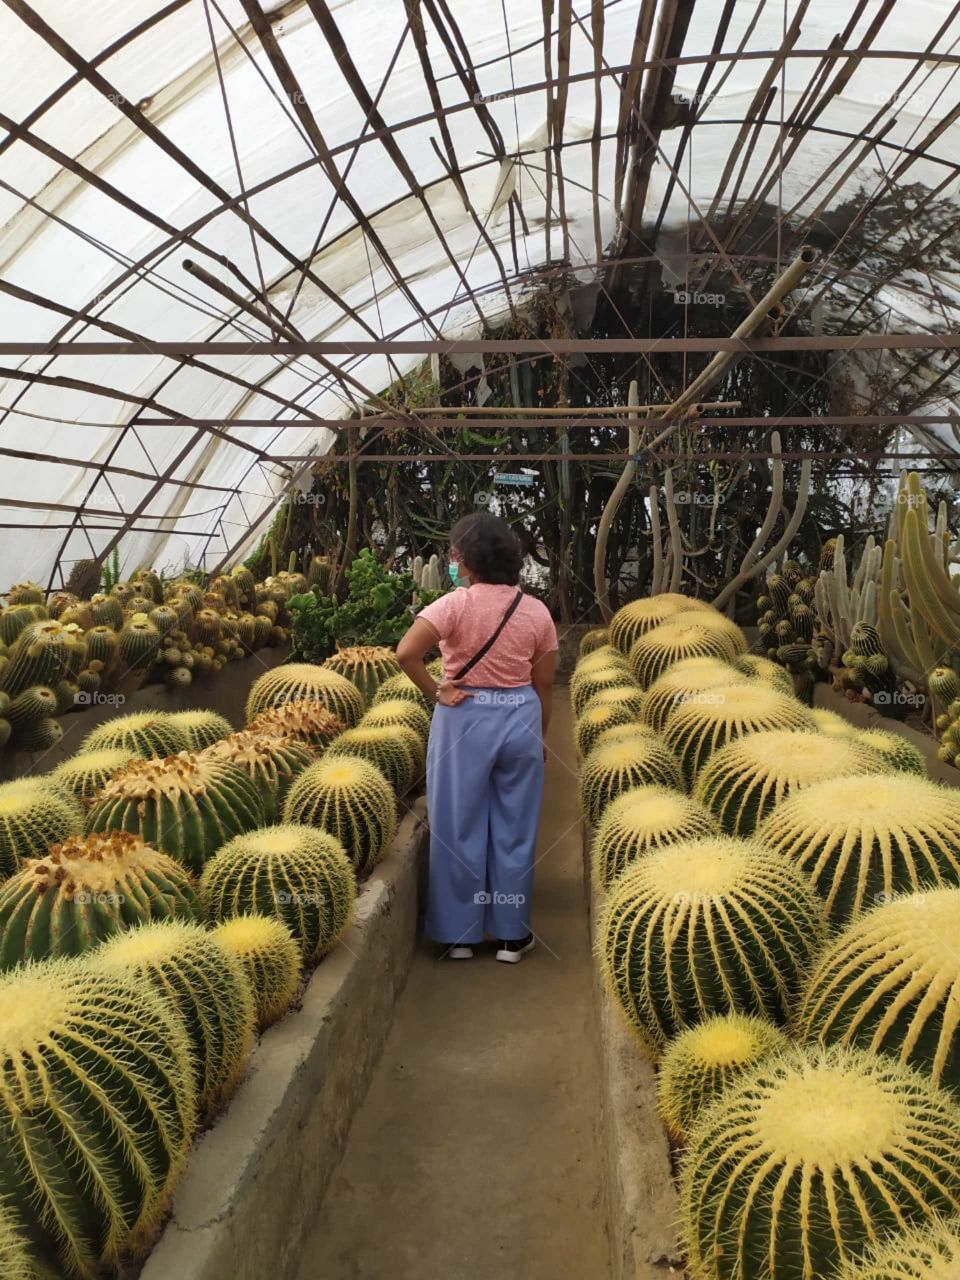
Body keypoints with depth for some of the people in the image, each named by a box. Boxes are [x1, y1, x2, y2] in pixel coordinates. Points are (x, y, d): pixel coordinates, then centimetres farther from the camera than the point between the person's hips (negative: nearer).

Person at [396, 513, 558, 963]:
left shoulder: (456, 604, -12)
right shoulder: (537, 611, 0)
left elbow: (406, 652, -25)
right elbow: (544, 684, 5)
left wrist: (435, 692, -10)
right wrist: (540, 736, 16)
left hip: (464, 719, -3)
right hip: (521, 720, 3)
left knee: (460, 828, 10)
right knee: (515, 828, 13)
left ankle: (459, 933, 22)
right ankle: (511, 934, 24)